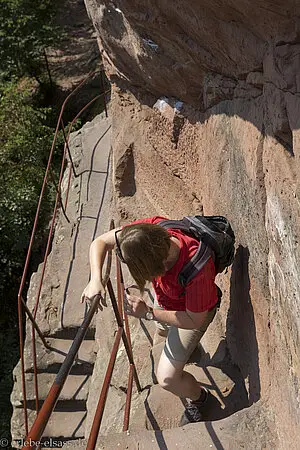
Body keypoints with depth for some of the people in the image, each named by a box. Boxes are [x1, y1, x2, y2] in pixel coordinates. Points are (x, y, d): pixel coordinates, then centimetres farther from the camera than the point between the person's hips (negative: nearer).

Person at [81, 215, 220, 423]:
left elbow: (194, 320, -31)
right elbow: (100, 242, -21)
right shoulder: (152, 228, -34)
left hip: (193, 311, -6)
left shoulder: (196, 268, -48)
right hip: (165, 298, 6)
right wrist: (96, 280, -36)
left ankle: (197, 397, 26)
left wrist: (148, 313, -37)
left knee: (167, 378, -7)